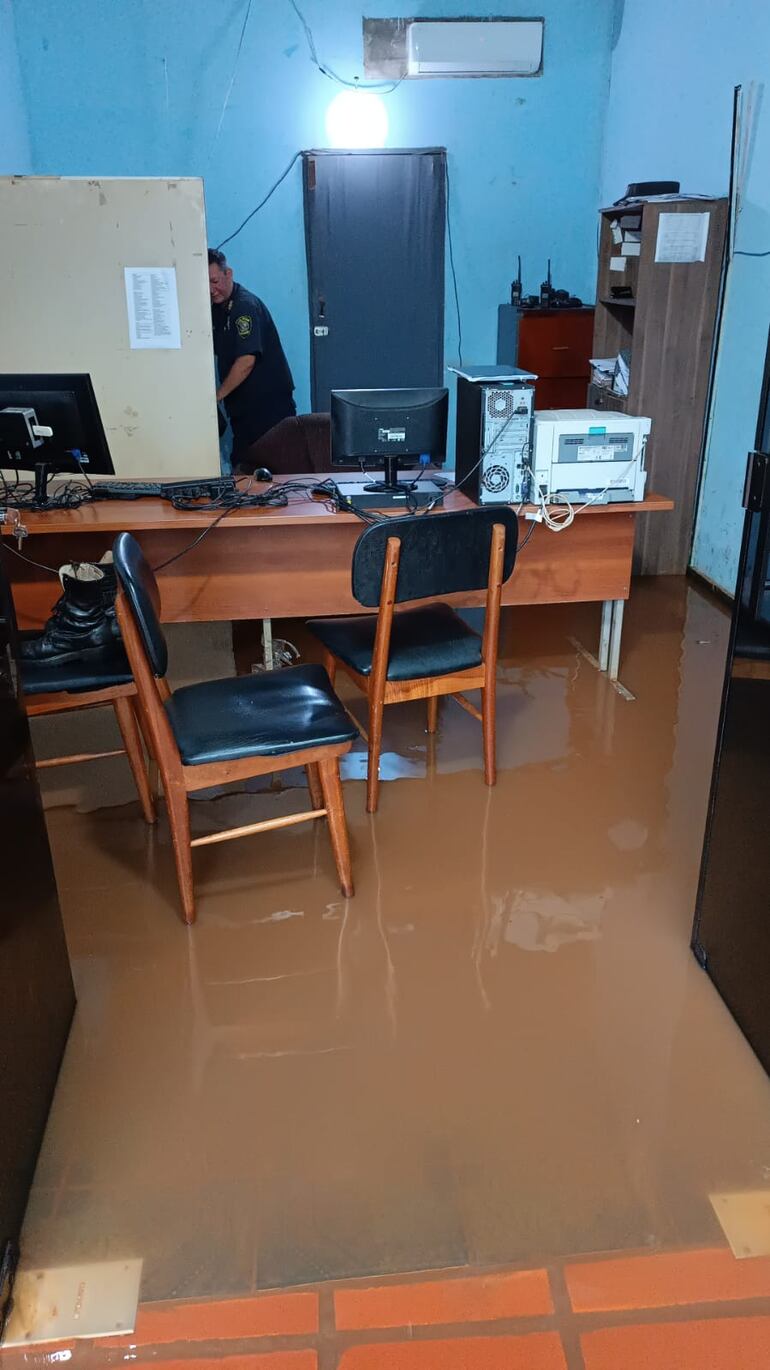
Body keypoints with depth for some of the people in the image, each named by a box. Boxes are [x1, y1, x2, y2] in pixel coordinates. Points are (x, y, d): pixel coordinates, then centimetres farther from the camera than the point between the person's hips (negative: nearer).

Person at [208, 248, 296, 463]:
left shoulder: (245, 306, -14)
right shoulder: (216, 309, 13)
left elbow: (247, 361, -23)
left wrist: (218, 395, -16)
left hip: (269, 403, -9)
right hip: (241, 405, 9)